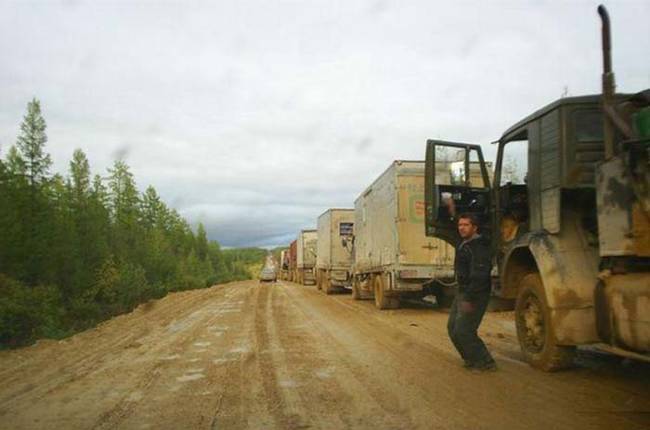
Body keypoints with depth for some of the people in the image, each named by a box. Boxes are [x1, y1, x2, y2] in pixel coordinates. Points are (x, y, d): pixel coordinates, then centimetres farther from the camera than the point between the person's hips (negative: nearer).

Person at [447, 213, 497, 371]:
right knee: (453, 327, 13)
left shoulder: (479, 246, -19)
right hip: (462, 292, 11)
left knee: (463, 330, -10)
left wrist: (469, 299, -27)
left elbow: (479, 276, -25)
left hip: (475, 295, -11)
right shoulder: (464, 244, 11)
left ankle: (485, 363, 5)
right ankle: (472, 359, 27)